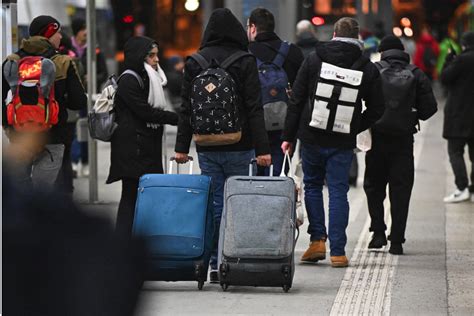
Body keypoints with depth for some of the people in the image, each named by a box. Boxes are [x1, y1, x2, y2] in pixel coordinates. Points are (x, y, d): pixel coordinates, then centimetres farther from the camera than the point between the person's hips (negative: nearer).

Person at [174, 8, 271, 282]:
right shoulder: (245, 62, -6)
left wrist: (182, 147, 7)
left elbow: (186, 108, 4)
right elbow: (255, 108, -9)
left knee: (214, 205, 7)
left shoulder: (194, 62, 3)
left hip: (206, 147, 3)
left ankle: (216, 265, 6)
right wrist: (262, 148, -10)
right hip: (239, 146, -3)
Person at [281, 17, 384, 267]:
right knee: (338, 192, 5)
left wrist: (288, 136, 4)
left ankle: (317, 240, 9)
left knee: (312, 186, 17)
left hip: (311, 137, 0)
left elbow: (296, 101, -2)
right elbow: (376, 109, 3)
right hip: (343, 142, 0)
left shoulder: (314, 60, -2)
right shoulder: (368, 69, -1)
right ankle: (337, 251, 1)